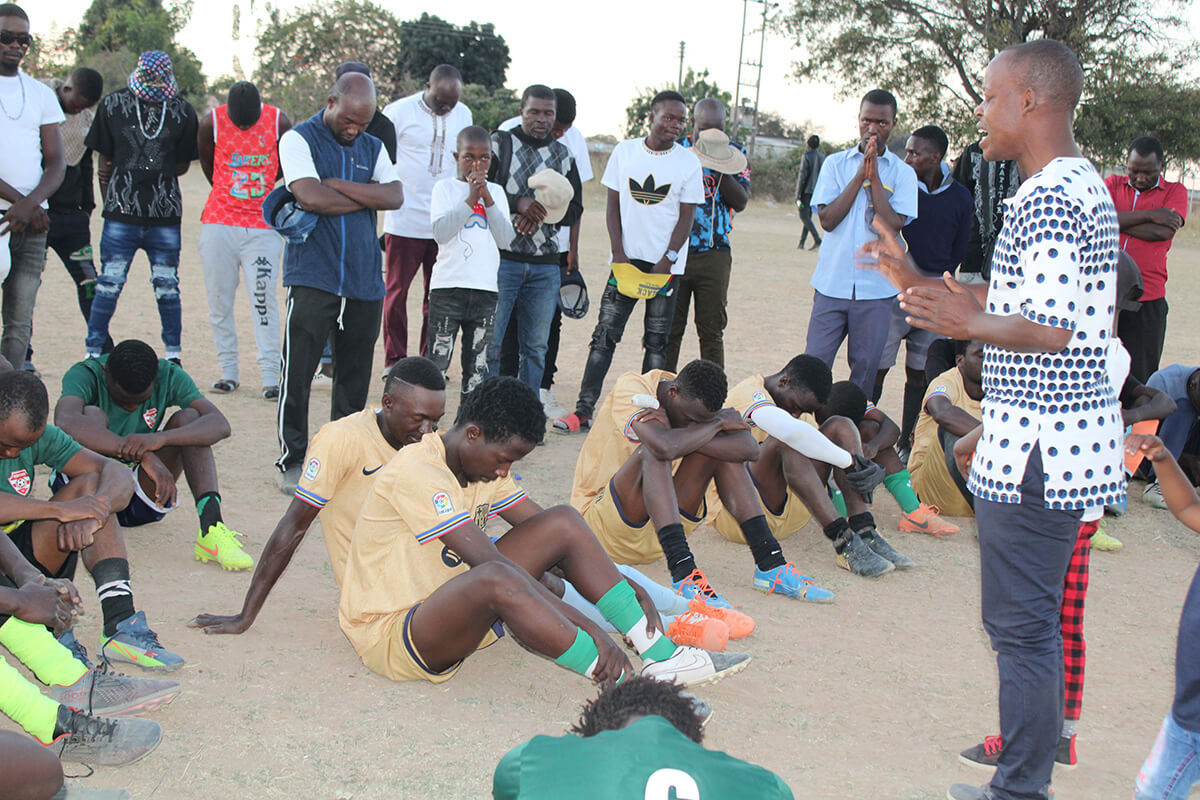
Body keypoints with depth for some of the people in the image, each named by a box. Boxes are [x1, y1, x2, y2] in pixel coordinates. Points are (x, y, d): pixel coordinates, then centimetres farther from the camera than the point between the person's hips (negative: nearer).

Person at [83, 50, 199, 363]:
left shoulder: (182, 111, 4)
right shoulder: (113, 105, 3)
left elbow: (183, 164, 6)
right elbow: (105, 161, 8)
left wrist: (129, 172, -3)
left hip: (166, 213, 1)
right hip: (121, 210, -1)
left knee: (167, 285, 6)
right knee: (109, 283, -3)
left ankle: (174, 355, 16)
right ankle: (94, 353, 5)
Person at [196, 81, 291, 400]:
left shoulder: (279, 122, -4)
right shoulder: (211, 122, -3)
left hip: (263, 227, -1)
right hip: (219, 224, 1)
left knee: (264, 300, -6)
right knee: (219, 300, 4)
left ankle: (270, 376, -4)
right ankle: (228, 371, 13)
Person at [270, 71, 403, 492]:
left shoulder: (372, 147, 15)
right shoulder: (299, 139, 1)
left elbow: (395, 195, -3)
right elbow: (311, 197, -15)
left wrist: (337, 184, -11)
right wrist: (368, 197, -3)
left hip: (365, 280, 4)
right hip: (313, 278, -4)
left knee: (354, 377, 8)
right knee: (297, 373, -5)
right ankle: (292, 461, 6)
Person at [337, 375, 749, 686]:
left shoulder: (486, 465, 6)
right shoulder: (416, 472, -23)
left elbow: (552, 533, 6)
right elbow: (490, 564, -30)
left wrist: (632, 592, -6)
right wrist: (588, 628, -32)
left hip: (454, 606, 9)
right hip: (392, 636, -9)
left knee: (563, 521, -6)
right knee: (496, 579, -41)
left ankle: (660, 656, -10)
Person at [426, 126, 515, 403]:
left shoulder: (495, 191, 12)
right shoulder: (445, 188, 2)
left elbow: (505, 240, 1)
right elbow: (440, 233, -12)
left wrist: (487, 200, -7)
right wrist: (470, 199, -13)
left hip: (485, 288, 3)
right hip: (448, 286, -3)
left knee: (477, 364, 8)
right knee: (438, 361, -2)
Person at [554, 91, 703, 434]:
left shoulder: (688, 162, -1)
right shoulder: (625, 152, 4)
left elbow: (686, 217, -2)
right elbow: (614, 204, 6)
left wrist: (666, 261, -11)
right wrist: (618, 253, -4)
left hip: (666, 263, -1)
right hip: (626, 258, 1)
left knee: (656, 341, 2)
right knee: (604, 334, -3)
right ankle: (583, 411, -1)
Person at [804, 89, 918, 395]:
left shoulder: (903, 173, 3)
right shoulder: (836, 164, 6)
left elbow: (892, 226, -11)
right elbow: (827, 220, -6)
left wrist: (874, 176, -11)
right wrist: (860, 175, -9)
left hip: (876, 289, 0)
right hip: (832, 283, 1)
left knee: (865, 370, 5)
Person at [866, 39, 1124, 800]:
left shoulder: (1046, 199, -18)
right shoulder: (1084, 184, 15)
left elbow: (1053, 329, -23)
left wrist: (972, 325, -36)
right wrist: (924, 285, 21)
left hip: (1037, 447, -11)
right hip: (1070, 437, 11)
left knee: (1021, 625, -3)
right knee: (1033, 618, 20)